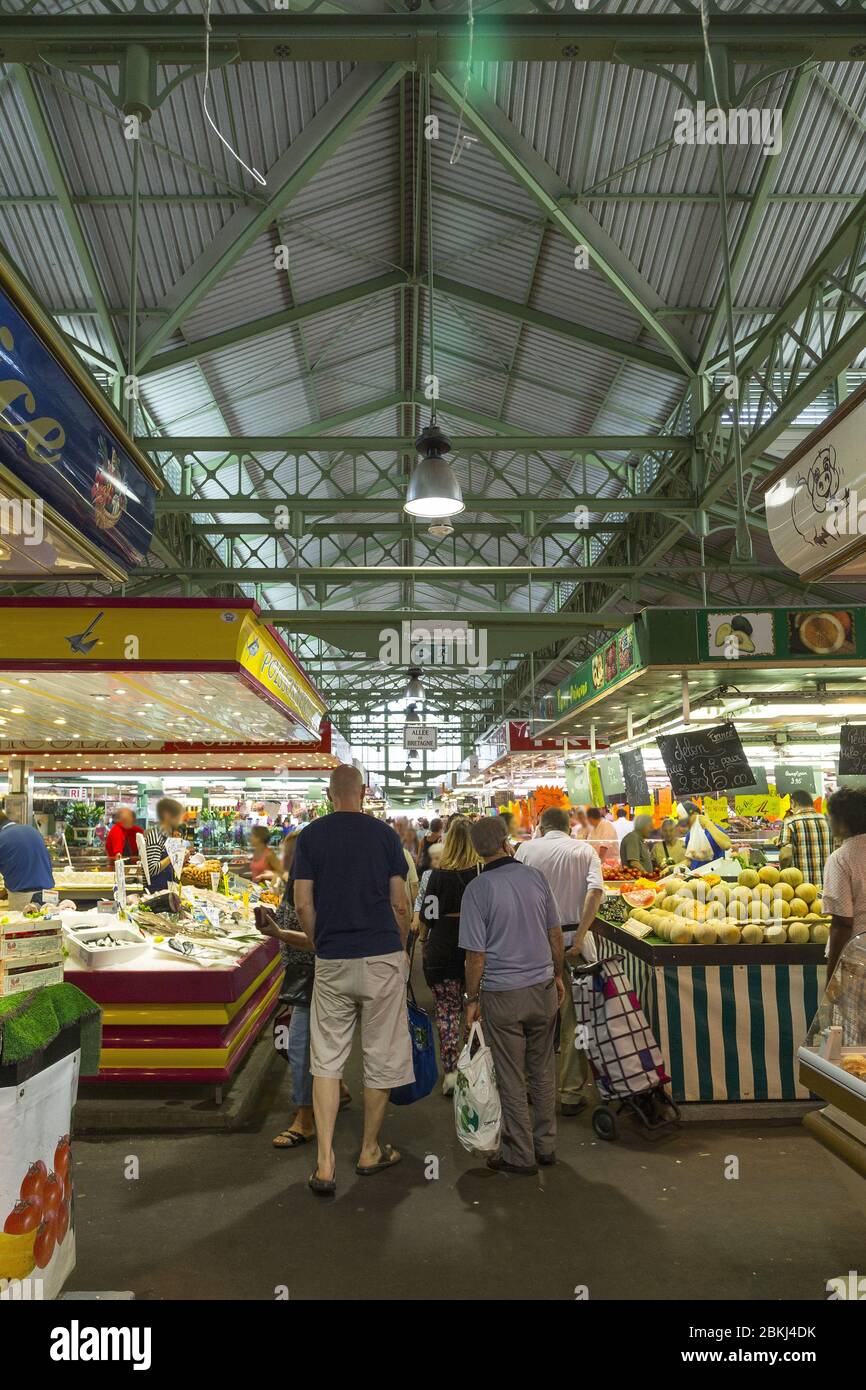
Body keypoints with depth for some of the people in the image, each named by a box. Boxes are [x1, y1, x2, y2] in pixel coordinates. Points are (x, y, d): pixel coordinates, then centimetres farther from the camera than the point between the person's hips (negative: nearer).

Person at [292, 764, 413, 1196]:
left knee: (326, 1059, 11)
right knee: (381, 1056, 12)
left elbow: (303, 905, -3)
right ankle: (370, 1151, 26)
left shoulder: (311, 835, 0)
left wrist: (321, 944, 12)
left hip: (331, 962, 1)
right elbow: (400, 904, -1)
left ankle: (325, 1164, 7)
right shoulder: (384, 833, -2)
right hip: (383, 957, -1)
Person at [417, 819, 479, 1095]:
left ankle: (450, 1072, 5)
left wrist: (425, 940, 11)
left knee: (447, 1011, 8)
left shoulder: (438, 874, -6)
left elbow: (427, 915, -4)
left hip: (442, 950, -1)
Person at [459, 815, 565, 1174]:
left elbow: (476, 954, -13)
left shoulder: (477, 889, -14)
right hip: (543, 988, 4)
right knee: (543, 1072, 17)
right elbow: (555, 935, 6)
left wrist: (472, 998, -1)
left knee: (512, 1080, 9)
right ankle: (545, 1145, 29)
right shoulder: (535, 877, -2)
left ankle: (520, 1155, 20)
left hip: (503, 995, -4)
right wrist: (557, 975, 20)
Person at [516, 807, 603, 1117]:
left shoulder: (527, 849, 2)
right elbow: (596, 890, -12)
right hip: (572, 939, -1)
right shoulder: (584, 850, 2)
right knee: (573, 1019, 8)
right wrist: (580, 937, -13)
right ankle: (572, 1094, 14)